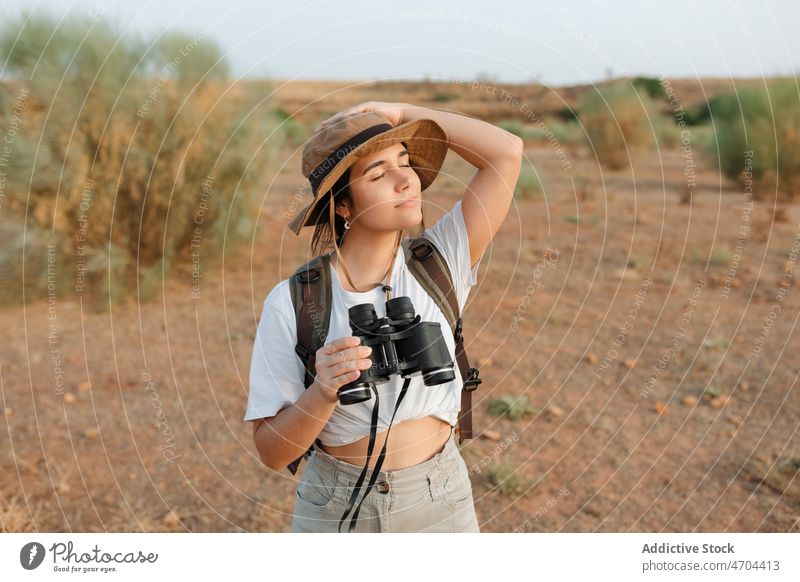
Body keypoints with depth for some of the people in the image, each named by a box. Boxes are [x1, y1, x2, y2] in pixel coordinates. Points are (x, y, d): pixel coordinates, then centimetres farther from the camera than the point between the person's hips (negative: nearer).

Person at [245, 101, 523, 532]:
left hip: (441, 502, 2)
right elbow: (272, 451, -12)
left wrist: (401, 112, -11)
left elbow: (507, 151, -14)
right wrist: (323, 394, -30)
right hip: (335, 509, -1)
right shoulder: (291, 302, -15)